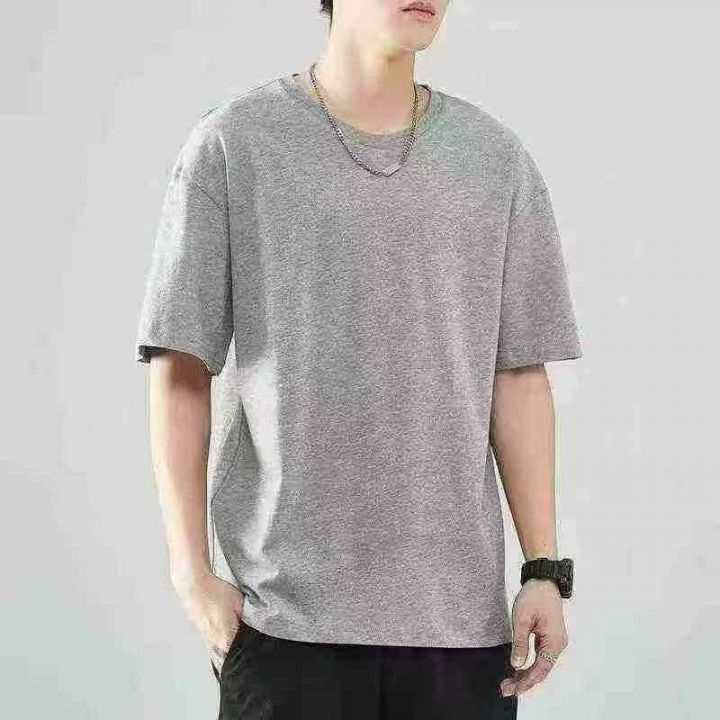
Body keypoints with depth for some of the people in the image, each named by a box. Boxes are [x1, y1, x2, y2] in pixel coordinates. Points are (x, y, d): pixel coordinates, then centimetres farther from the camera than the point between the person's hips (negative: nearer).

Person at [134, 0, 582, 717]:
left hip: (459, 606, 2)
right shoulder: (231, 144, 2)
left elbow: (517, 377, 8)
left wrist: (545, 567, 3)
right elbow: (181, 371, 1)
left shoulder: (497, 159, 10)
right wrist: (192, 572, -4)